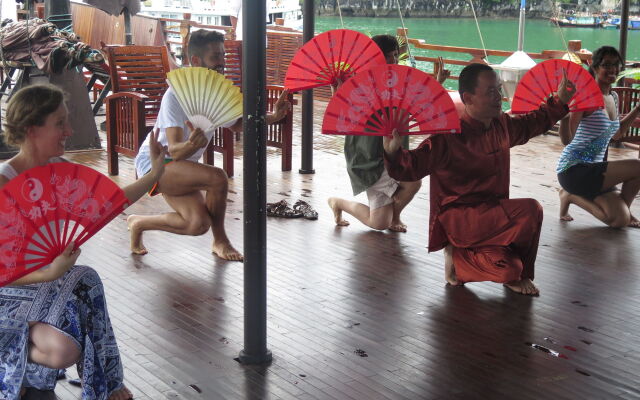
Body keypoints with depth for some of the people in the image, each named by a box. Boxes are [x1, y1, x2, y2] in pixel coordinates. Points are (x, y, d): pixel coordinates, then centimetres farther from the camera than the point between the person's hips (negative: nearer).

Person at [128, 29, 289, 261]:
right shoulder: (176, 95, -24)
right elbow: (174, 150, -29)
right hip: (154, 161, -8)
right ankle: (220, 241, -6)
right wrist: (192, 145, -53)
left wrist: (273, 117, -2)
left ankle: (139, 223, 13)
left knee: (199, 224, -13)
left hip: (182, 165, 8)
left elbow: (237, 124, 15)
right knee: (217, 177, -30)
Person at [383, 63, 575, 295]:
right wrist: (393, 151, -42)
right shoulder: (449, 137, -19)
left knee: (509, 270, -19)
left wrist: (560, 101, 22)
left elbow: (534, 123, 27)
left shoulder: (502, 125, 5)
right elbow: (409, 169, -22)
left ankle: (460, 257, 10)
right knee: (529, 211, -26)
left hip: (491, 213, 8)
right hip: (456, 218, -7)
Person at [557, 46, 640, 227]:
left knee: (620, 220, -3)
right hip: (574, 170, -8)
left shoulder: (613, 97, 9)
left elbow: (617, 133, 26)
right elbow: (567, 140, -24)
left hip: (594, 170, 8)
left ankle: (571, 196, 16)